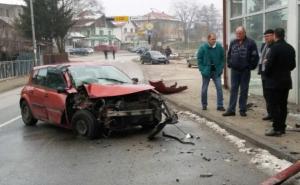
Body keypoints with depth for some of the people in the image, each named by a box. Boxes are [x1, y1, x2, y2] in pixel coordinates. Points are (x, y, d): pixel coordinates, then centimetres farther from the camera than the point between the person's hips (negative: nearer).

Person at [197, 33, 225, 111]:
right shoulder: (203, 48, -8)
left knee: (219, 88, -4)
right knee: (204, 89, 8)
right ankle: (204, 105, 24)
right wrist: (202, 70, -11)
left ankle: (220, 105, 3)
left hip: (216, 71, 1)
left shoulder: (219, 47, -1)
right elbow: (199, 59, -4)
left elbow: (222, 58, 7)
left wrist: (221, 68, -2)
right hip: (206, 71, -1)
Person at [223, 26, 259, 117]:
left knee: (244, 91, 5)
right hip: (234, 70, 3)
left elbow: (255, 56, -6)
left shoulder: (250, 43, -5)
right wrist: (229, 64, 8)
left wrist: (250, 66, -8)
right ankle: (231, 110, 7)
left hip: (245, 71, -3)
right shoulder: (233, 43, 8)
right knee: (233, 90, 4)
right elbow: (229, 54, 18)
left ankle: (243, 110, 13)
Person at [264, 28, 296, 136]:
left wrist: (267, 73, 0)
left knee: (274, 105, -2)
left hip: (275, 81, -7)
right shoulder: (290, 48, 6)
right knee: (283, 105, 12)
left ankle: (276, 129, -2)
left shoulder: (275, 47, -16)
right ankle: (282, 127, 18)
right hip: (286, 81, 7)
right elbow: (293, 65, 10)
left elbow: (270, 63, -18)